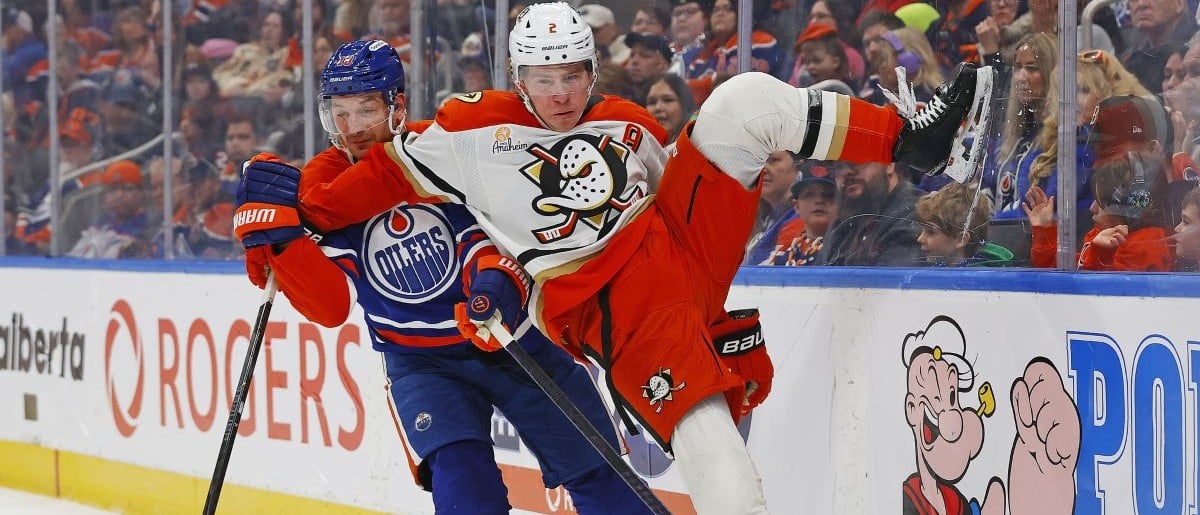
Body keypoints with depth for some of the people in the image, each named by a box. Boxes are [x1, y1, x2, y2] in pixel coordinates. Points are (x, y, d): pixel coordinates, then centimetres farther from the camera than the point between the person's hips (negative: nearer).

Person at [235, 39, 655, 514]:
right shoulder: (320, 186, -8)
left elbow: (486, 232, -9)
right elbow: (331, 304, -14)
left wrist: (494, 280, -33)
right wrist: (279, 238, -30)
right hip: (420, 362, 0)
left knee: (597, 472, 6)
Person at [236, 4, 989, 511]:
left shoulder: (631, 128, 15)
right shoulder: (479, 130, 3)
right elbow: (393, 173, 5)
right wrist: (298, 210, -4)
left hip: (685, 249, 4)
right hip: (610, 312, -4)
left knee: (743, 101, -10)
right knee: (703, 430, -25)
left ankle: (918, 143, -13)